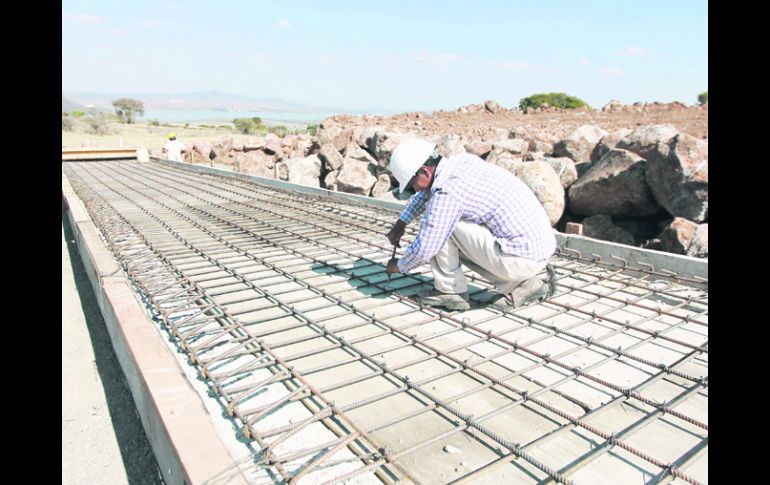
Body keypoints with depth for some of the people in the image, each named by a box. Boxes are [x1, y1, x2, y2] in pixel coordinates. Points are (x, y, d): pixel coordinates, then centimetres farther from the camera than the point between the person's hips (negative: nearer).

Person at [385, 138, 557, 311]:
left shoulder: (447, 193, -18)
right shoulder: (462, 161, 8)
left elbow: (424, 249, -14)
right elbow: (428, 189, 28)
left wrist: (400, 266, 7)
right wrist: (401, 223, 24)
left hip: (520, 258, -9)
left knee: (436, 225, -7)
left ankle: (450, 291, 8)